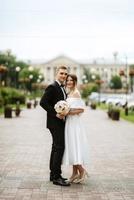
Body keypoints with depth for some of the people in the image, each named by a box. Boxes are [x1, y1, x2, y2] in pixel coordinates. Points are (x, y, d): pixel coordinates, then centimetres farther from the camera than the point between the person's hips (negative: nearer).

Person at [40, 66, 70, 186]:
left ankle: (53, 174, 21)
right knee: (60, 147, -12)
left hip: (60, 122, 10)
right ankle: (56, 177, -9)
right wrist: (55, 113, -21)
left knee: (56, 147, 13)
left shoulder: (62, 88, 17)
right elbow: (43, 102, -20)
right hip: (55, 122, -10)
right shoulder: (52, 87, -12)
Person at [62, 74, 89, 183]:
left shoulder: (75, 93, -11)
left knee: (74, 146, -8)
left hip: (75, 123, -9)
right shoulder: (69, 93, 15)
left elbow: (81, 109, -17)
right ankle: (75, 172, 14)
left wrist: (68, 112, -21)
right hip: (70, 123, 9)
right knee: (71, 147, 9)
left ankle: (82, 171, 1)